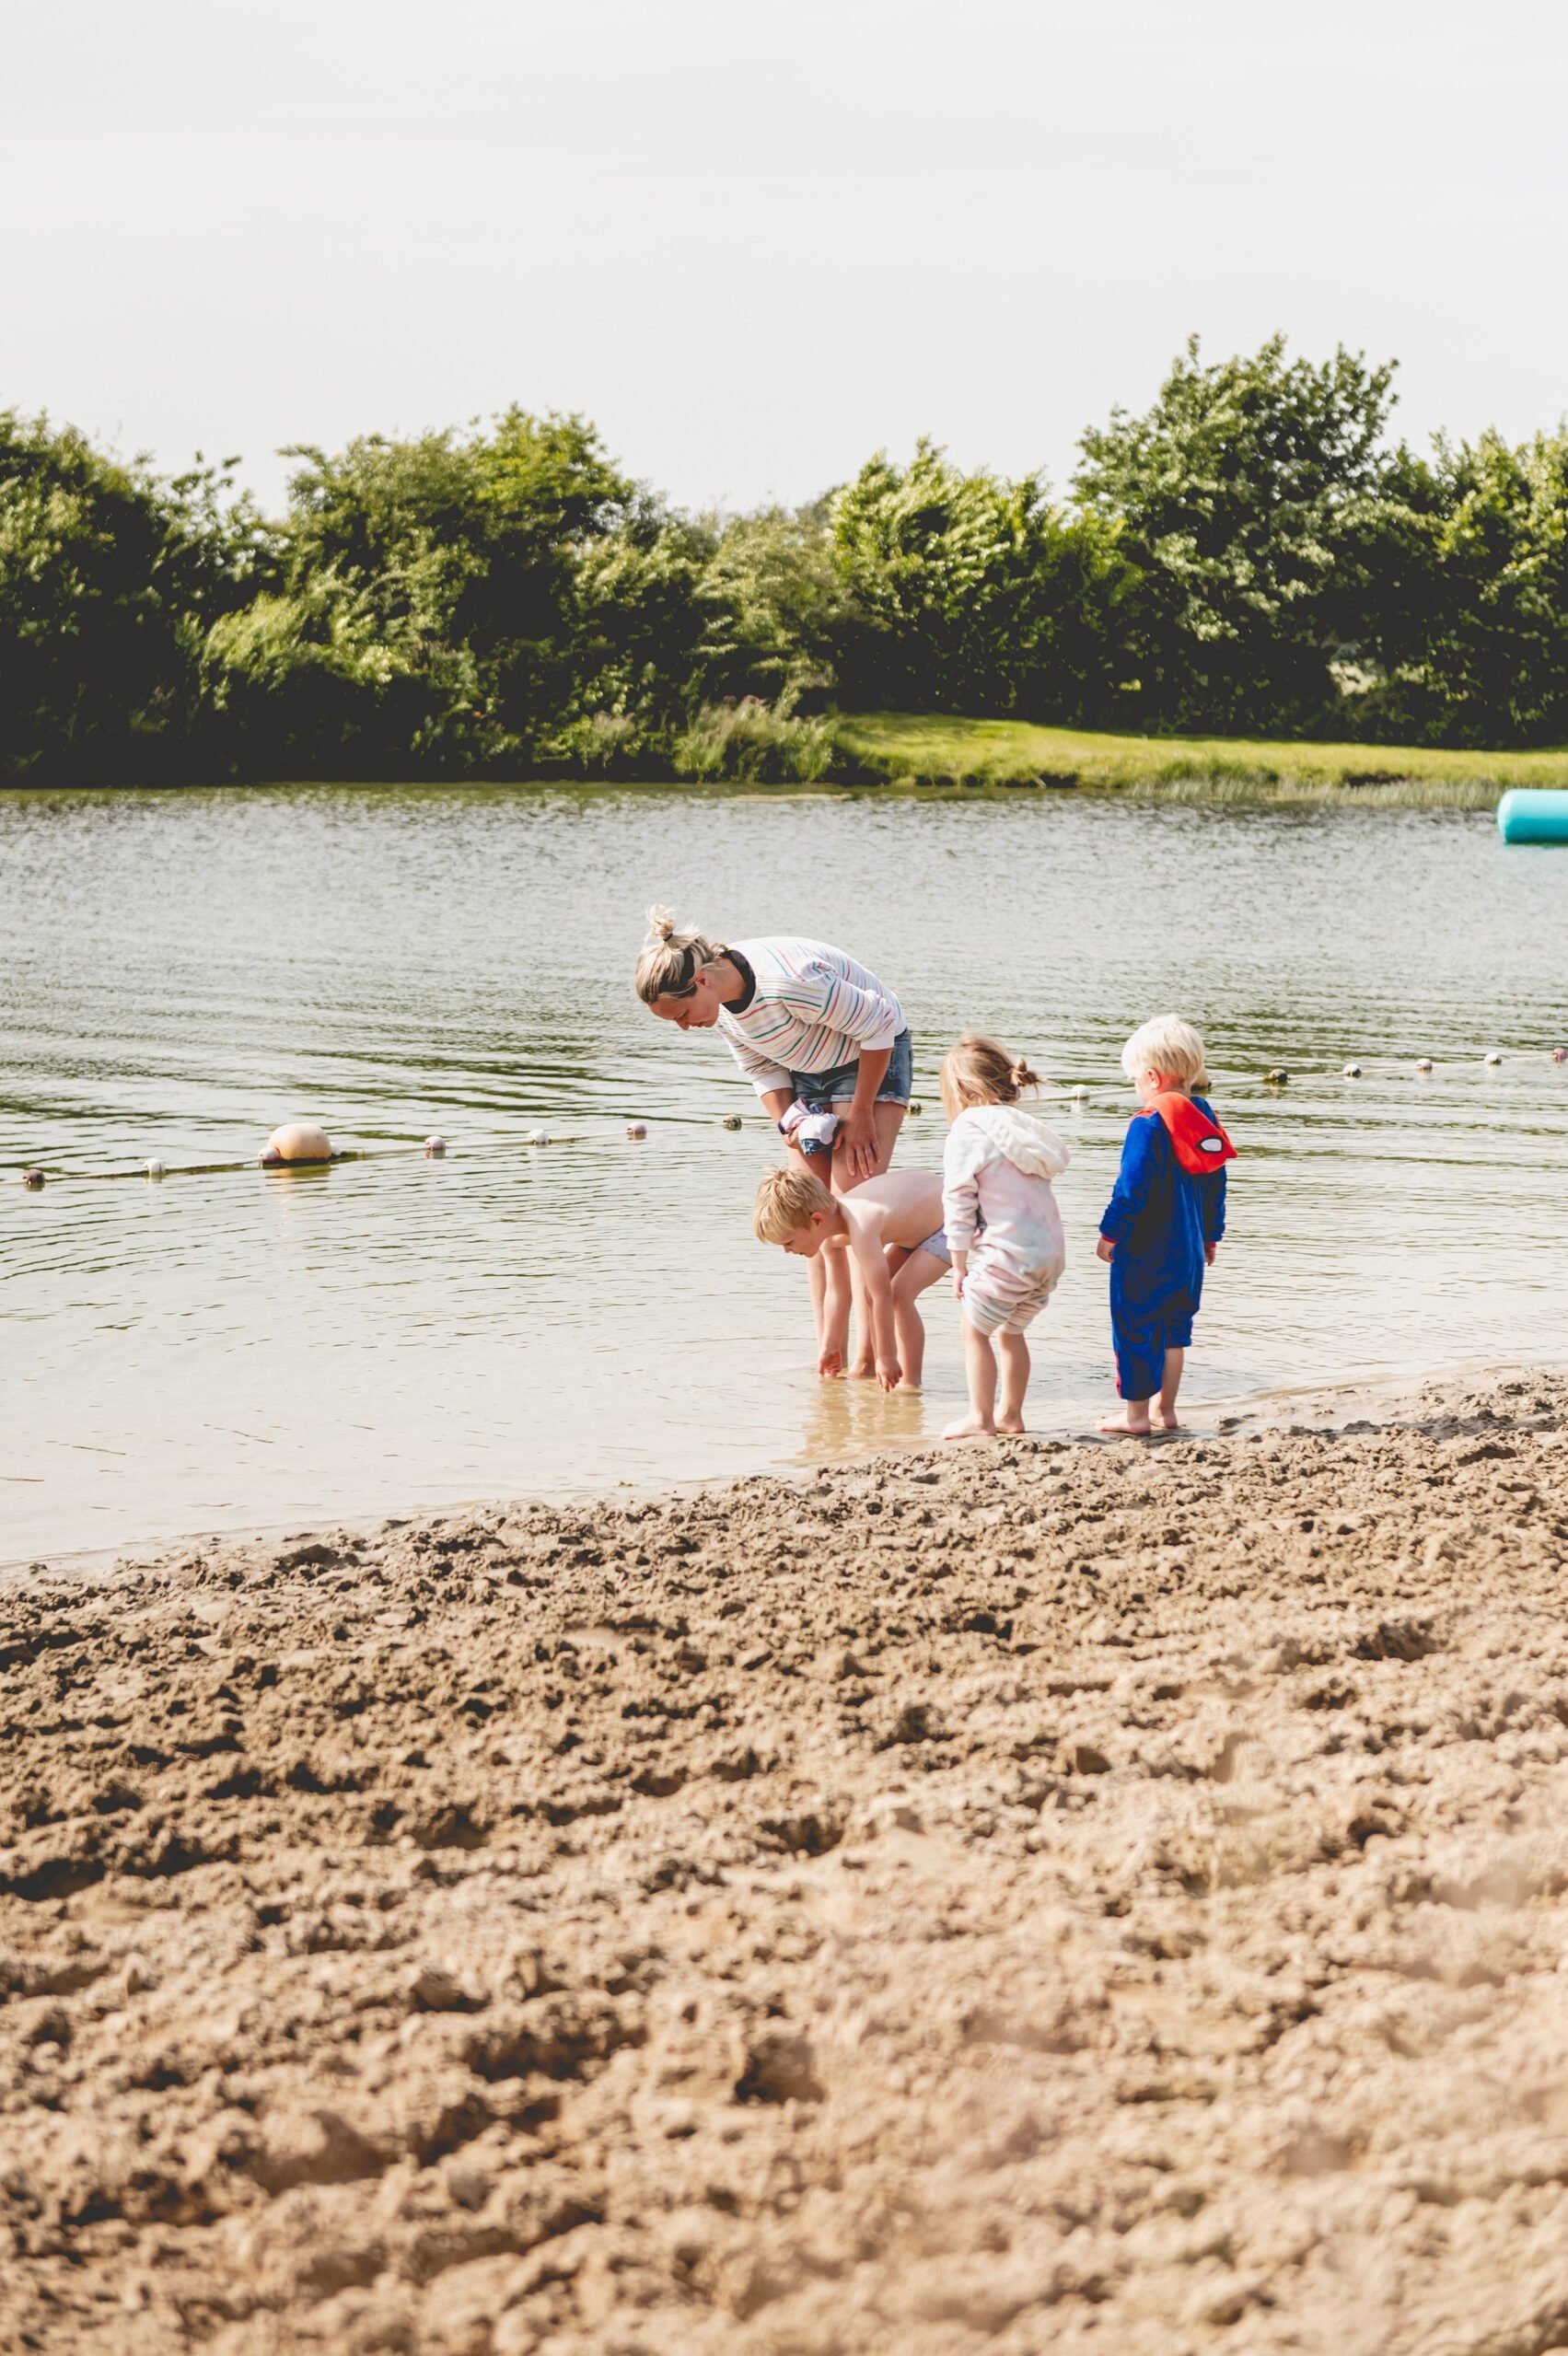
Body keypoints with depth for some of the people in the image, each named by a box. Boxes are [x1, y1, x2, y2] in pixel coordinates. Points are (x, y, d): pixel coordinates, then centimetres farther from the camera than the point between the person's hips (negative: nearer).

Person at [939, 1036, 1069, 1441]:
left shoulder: (968, 1131, -6)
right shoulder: (1024, 1129, 18)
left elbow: (959, 1200, -8)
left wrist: (959, 1264, -2)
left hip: (1006, 1255, -8)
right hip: (1051, 1253, 8)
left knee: (975, 1329, 6)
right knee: (1009, 1331, 22)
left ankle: (980, 1419, 4)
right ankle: (1010, 1415, 26)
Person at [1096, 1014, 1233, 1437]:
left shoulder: (1148, 1124, -18)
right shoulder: (1204, 1118, 6)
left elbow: (1132, 1188, -19)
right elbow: (1217, 1185, 14)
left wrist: (1110, 1233, -9)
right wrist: (1211, 1236, 23)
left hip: (1144, 1251, -8)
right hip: (1188, 1250, 8)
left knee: (1134, 1328, 1)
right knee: (1173, 1329, 16)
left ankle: (1136, 1414, 5)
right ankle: (1164, 1410, 21)